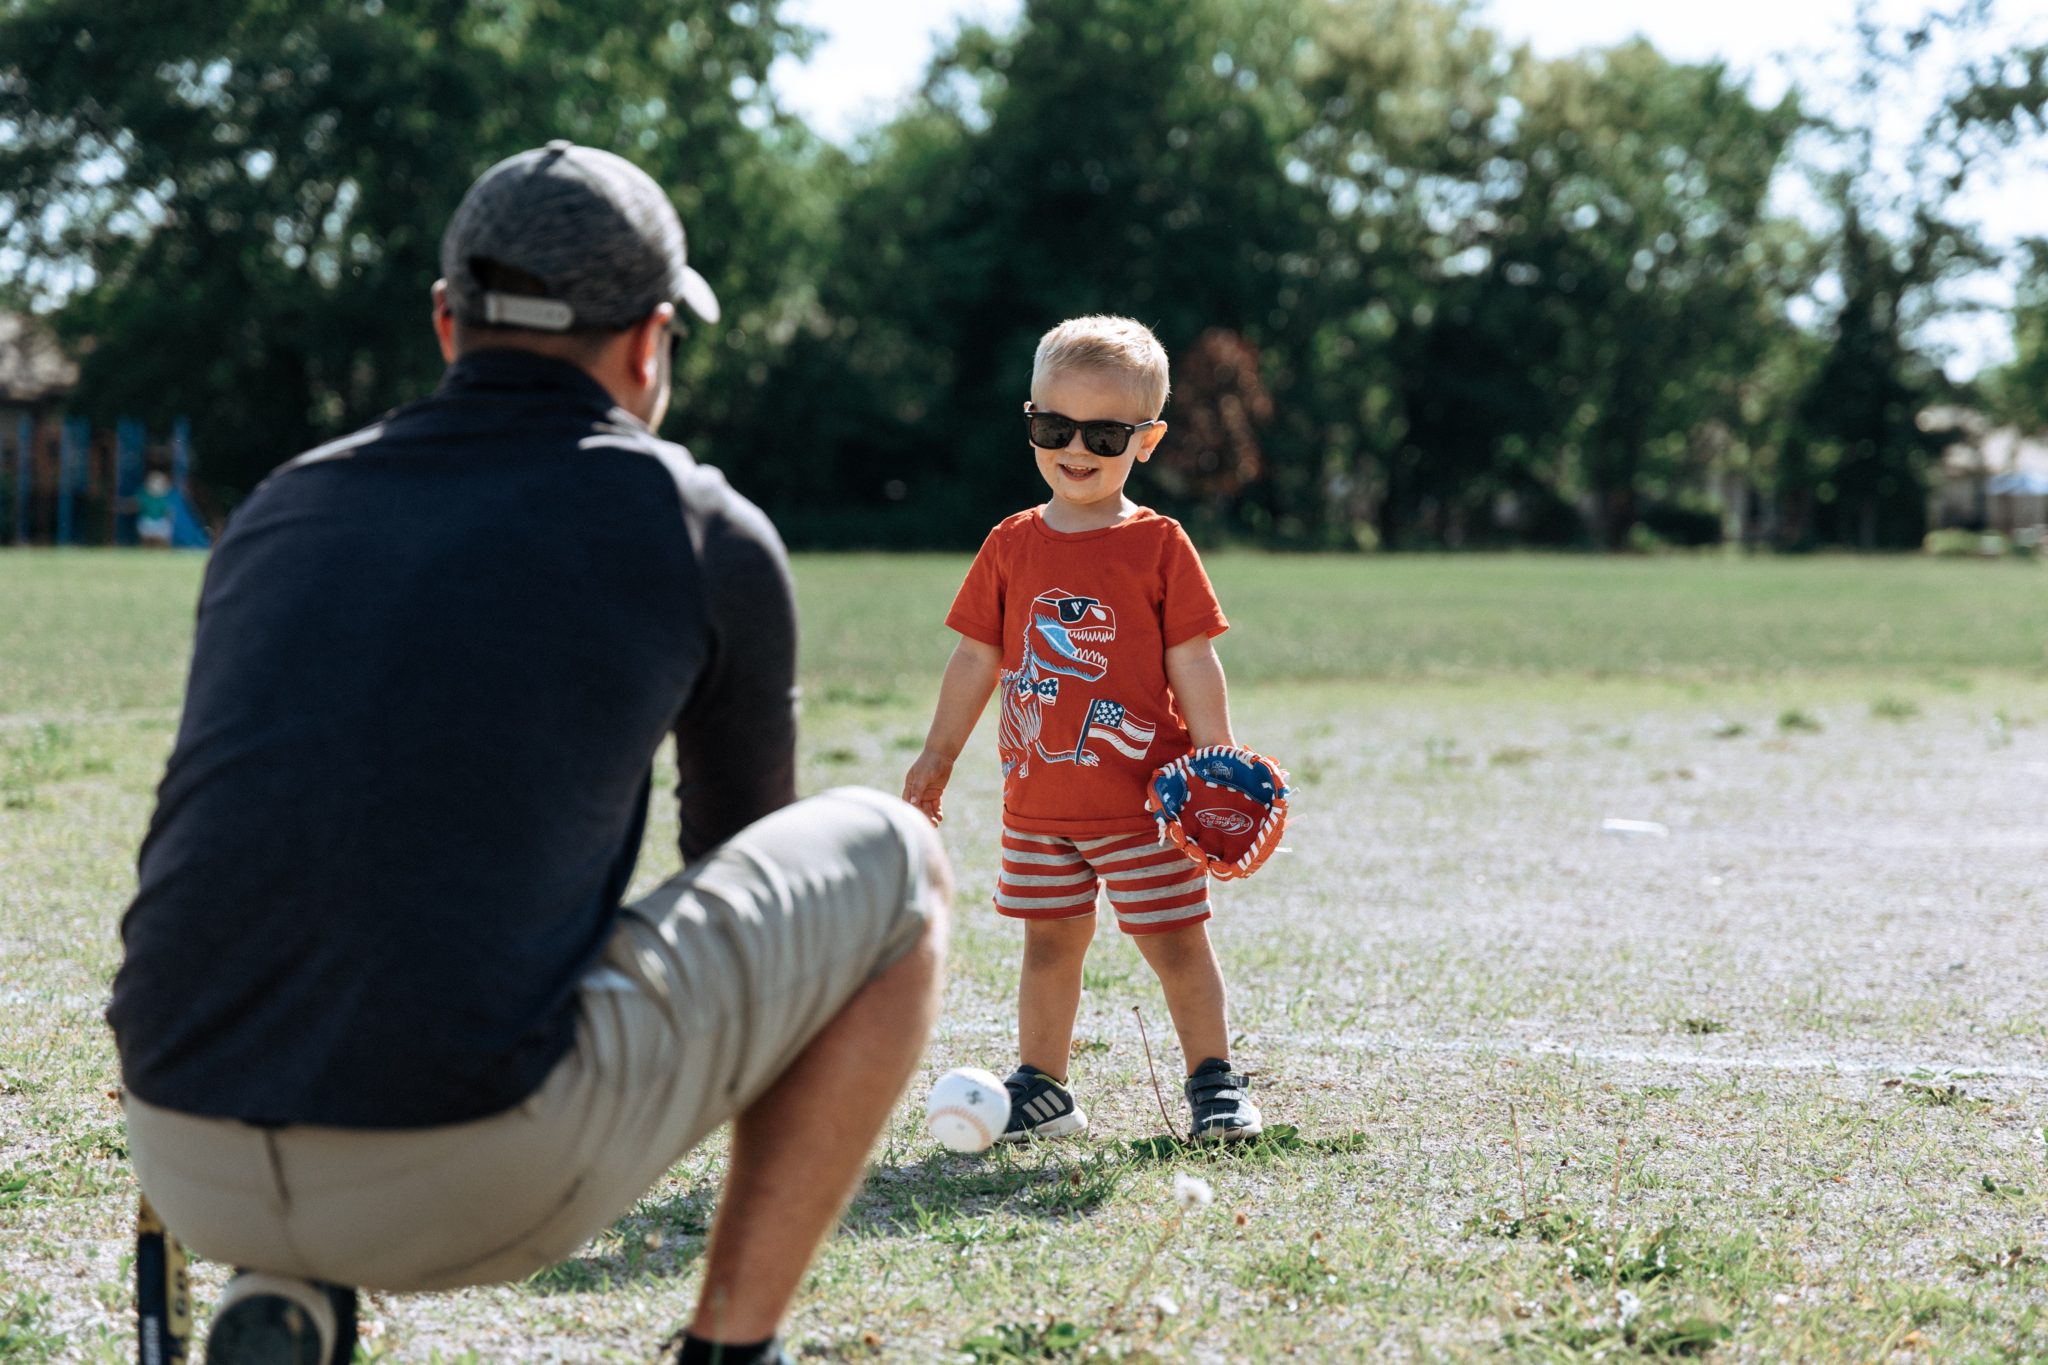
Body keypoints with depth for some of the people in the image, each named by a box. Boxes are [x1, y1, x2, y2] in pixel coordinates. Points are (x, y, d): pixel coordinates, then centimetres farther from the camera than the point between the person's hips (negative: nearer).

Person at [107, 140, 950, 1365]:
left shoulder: (282, 509, 19)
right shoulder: (706, 533, 7)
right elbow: (751, 852, 23)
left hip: (189, 1172, 5)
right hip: (480, 1181, -5)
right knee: (895, 860, 15)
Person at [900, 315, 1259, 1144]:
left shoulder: (1157, 546, -4)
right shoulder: (1012, 547, 5)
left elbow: (1193, 662, -4)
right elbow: (976, 657, 11)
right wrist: (938, 755, 12)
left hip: (1142, 797, -3)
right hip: (1038, 800, 3)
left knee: (1175, 942, 1)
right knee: (1049, 939, 11)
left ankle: (1213, 1082, 13)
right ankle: (1041, 1088, 19)